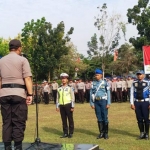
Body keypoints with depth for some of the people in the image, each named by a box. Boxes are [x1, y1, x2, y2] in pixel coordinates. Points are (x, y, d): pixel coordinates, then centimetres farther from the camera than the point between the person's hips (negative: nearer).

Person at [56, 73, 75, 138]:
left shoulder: (69, 88, 1)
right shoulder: (59, 88, 10)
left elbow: (72, 97, -2)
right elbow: (57, 98, 12)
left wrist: (72, 106, -7)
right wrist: (57, 106, 7)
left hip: (68, 105, -3)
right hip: (61, 105, 3)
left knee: (70, 119, 3)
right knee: (63, 120, 7)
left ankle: (71, 133, 10)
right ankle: (65, 133, 15)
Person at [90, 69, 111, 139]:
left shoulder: (105, 83, -1)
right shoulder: (93, 83, 7)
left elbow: (108, 93, -2)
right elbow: (91, 93, 8)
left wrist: (108, 103, -7)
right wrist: (91, 103, 3)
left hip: (103, 101, -3)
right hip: (96, 102, 3)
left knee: (105, 117, 0)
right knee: (99, 118, 7)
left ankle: (106, 133, 10)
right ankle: (101, 133, 15)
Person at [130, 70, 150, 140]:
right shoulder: (134, 83, 5)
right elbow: (131, 93, 5)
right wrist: (132, 103, 0)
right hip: (137, 102, 3)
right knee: (139, 119, 9)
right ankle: (142, 133, 21)